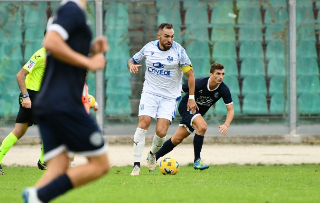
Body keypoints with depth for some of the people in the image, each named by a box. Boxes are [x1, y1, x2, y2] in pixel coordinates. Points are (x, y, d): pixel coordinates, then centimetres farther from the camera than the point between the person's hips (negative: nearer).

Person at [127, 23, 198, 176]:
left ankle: (153, 154, 22)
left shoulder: (178, 51, -9)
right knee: (143, 123, -18)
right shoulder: (149, 48, -1)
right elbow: (132, 60, 15)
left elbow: (190, 74, -2)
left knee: (161, 132, -12)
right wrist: (132, 65, -10)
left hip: (169, 97, -1)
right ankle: (136, 165, -15)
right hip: (150, 93, 1)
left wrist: (191, 98, -5)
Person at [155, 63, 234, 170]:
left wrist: (226, 124, -33)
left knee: (177, 139, 8)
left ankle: (153, 157, 26)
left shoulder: (223, 90, -20)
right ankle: (197, 161, -21)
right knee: (202, 126, -31)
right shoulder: (198, 83, -30)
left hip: (199, 113, 5)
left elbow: (230, 110, -16)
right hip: (186, 106, -5)